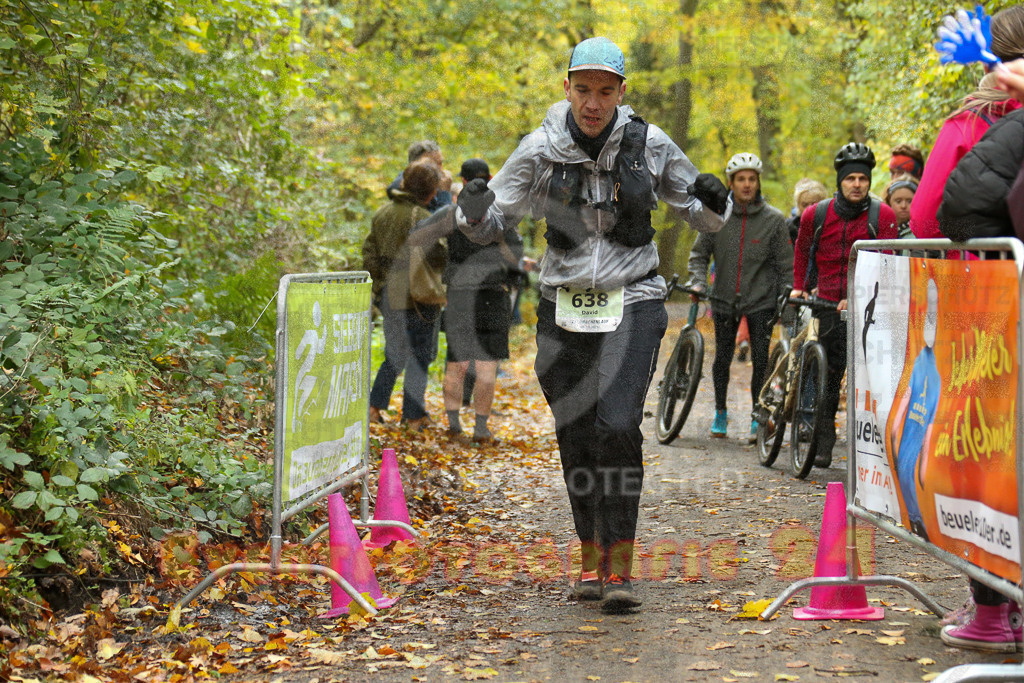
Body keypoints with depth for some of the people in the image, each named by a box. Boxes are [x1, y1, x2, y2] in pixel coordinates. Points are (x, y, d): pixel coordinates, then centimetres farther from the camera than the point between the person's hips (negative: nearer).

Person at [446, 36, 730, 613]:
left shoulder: (649, 145, -3)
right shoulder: (541, 149, -3)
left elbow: (706, 218, 8)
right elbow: (493, 224, 4)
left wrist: (713, 201, -16)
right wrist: (473, 210, -19)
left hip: (632, 306, -2)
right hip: (565, 306, 2)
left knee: (618, 427, -17)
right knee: (576, 437, 3)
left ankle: (620, 568, -11)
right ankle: (592, 558, 20)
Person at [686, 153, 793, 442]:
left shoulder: (774, 219, -3)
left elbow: (785, 263, 2)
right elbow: (699, 254, 6)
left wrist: (788, 295, -3)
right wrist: (698, 283, -8)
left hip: (761, 300, -2)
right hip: (725, 297, 2)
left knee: (761, 360, -6)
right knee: (722, 359, 8)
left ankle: (758, 417, 8)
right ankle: (720, 413, 25)